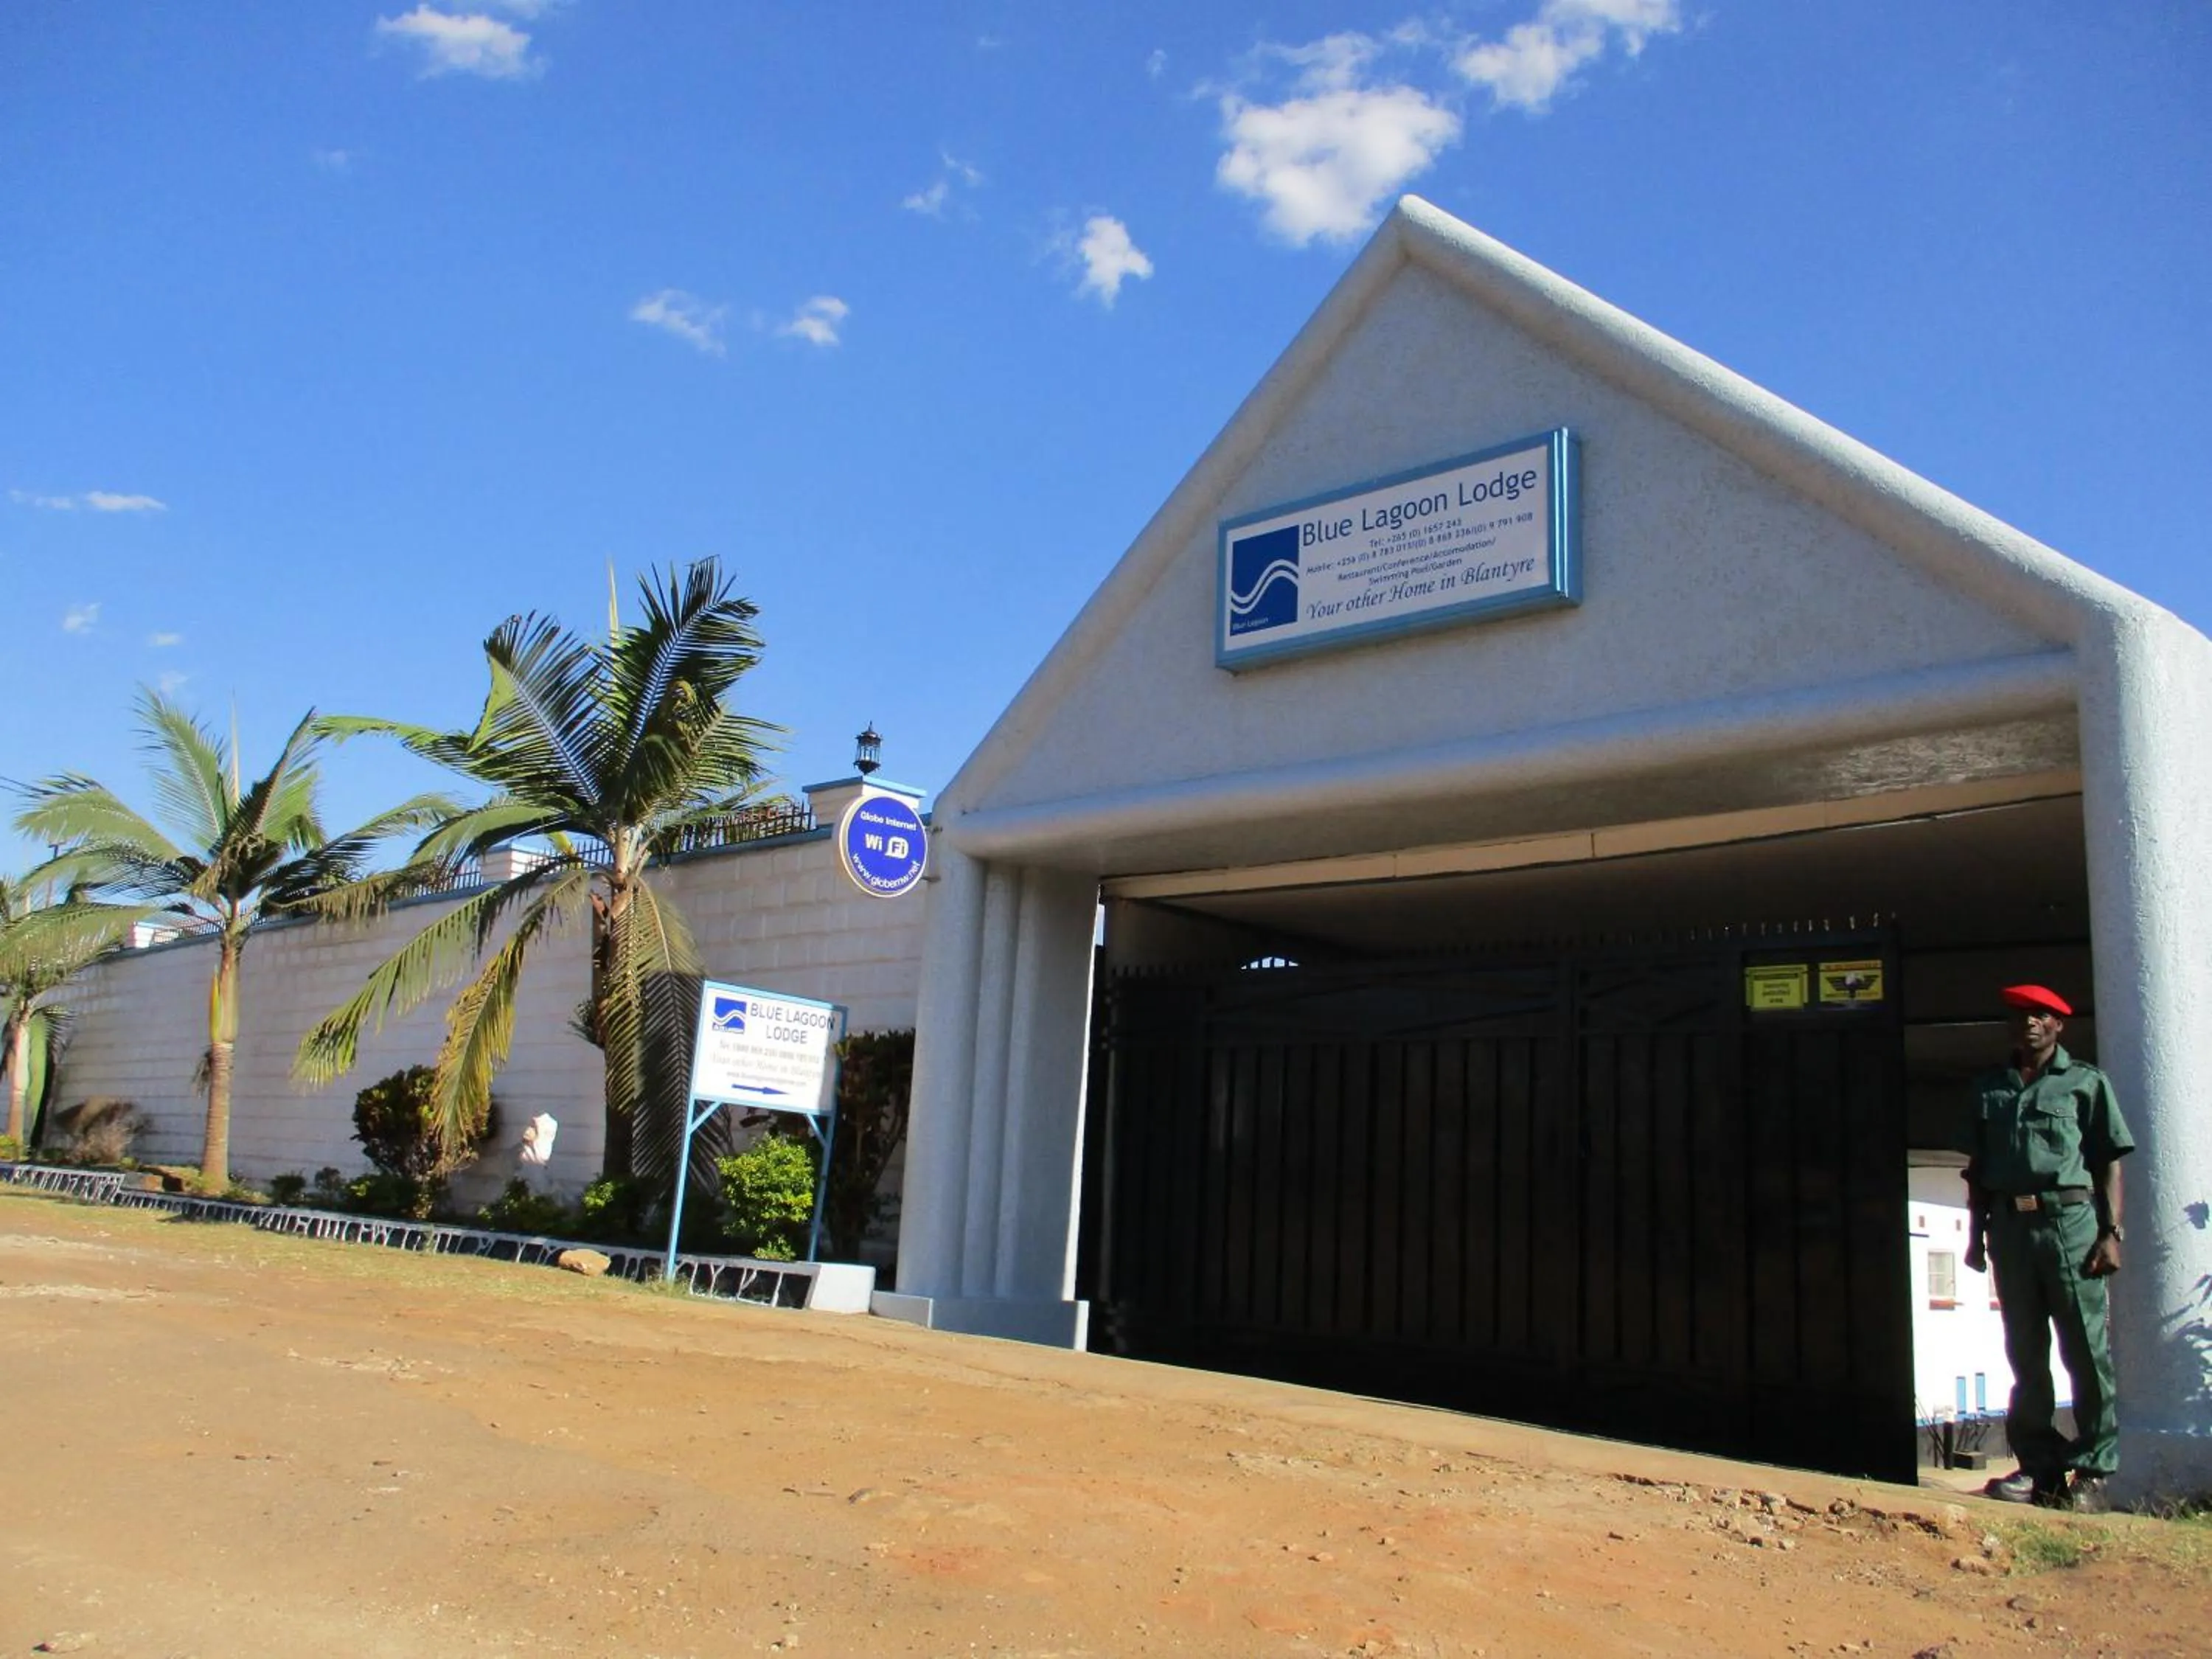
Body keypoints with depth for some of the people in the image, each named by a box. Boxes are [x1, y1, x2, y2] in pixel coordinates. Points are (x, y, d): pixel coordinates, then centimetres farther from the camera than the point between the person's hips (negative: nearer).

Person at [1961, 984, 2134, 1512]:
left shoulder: (2085, 1082, 7)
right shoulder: (1989, 1088, 16)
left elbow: (2110, 1164, 2)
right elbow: (1977, 1169, 17)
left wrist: (2111, 1232, -7)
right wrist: (1976, 1233, 12)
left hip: (2070, 1218, -4)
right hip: (2009, 1226, 4)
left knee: (2087, 1350, -3)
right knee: (2025, 1353, 7)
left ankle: (2093, 1471, 3)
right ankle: (2040, 1467, 13)